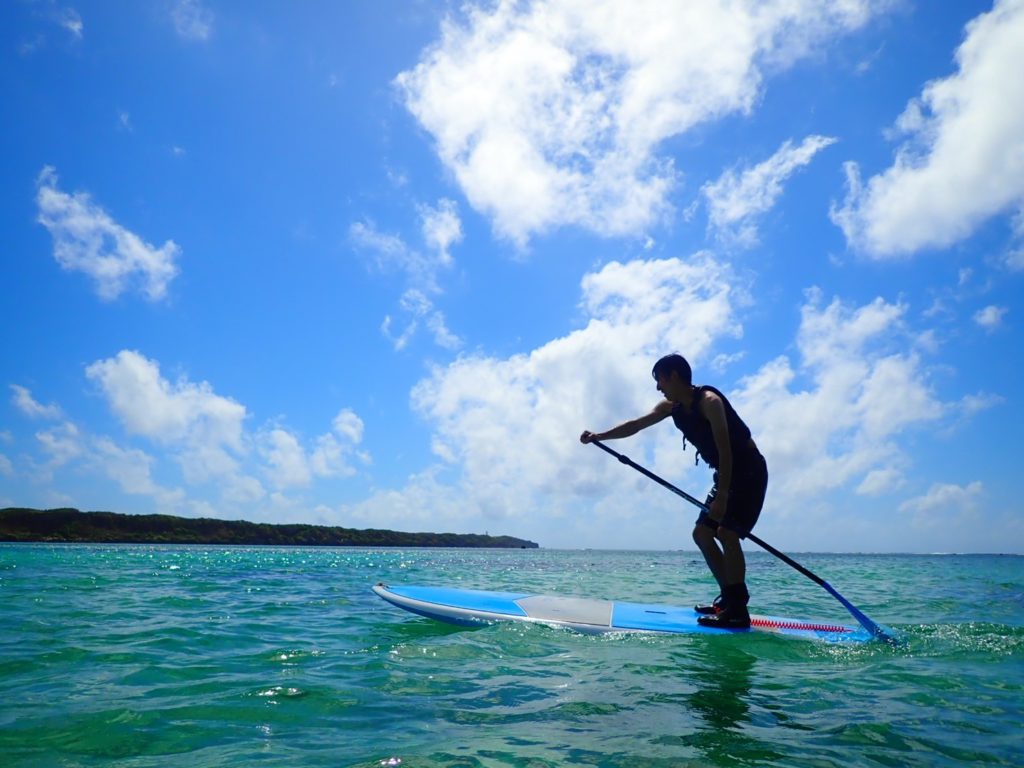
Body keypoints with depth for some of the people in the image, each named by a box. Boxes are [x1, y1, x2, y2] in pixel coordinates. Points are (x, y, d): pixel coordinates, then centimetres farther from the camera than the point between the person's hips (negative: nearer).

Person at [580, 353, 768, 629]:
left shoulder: (709, 401, -20)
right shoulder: (672, 407, 5)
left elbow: (725, 451, -26)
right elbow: (634, 425, 7)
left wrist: (721, 497, -30)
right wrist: (598, 436, -3)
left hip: (749, 471, -9)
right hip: (727, 474, 9)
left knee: (726, 533, -20)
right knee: (702, 534, 7)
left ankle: (738, 611, -16)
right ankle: (729, 598, 15)